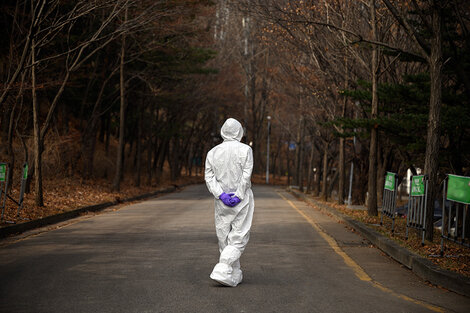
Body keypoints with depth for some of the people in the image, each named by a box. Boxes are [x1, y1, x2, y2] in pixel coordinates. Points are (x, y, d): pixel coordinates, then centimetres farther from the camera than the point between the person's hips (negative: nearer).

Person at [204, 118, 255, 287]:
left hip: (221, 200, 4)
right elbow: (246, 175, -12)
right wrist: (238, 196, -11)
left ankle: (235, 275, 17)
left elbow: (209, 177, -2)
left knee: (224, 238, 12)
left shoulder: (213, 152, 5)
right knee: (239, 238, 0)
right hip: (241, 200, -4)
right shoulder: (245, 149, -5)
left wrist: (221, 195, -7)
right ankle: (222, 271, -15)